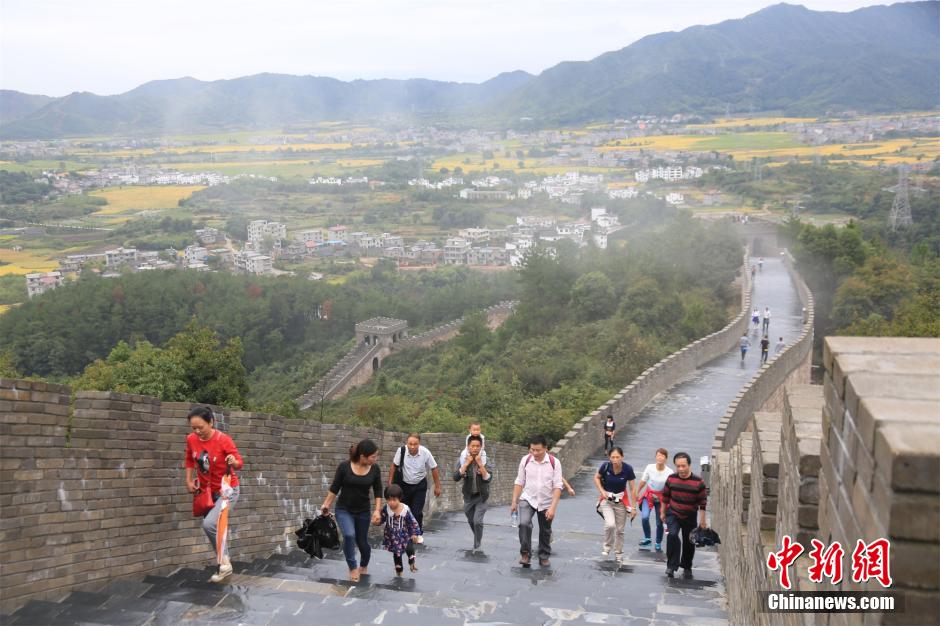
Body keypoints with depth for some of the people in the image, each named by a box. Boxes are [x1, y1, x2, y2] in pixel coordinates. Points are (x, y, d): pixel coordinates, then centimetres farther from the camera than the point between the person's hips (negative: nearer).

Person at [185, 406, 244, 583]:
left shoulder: (224, 440, -23)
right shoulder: (191, 439, -9)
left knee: (209, 524, -24)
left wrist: (233, 462, -38)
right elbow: (189, 460, 11)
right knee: (215, 528, 13)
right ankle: (224, 566, 29)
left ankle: (224, 562, -5)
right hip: (207, 491, 6)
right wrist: (189, 480, 4)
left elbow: (240, 463, -16)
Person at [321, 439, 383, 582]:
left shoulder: (375, 469, -10)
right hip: (343, 510, -2)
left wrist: (377, 510, -9)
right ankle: (352, 568, -5)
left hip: (363, 511, 2)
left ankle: (364, 566, 42)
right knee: (349, 535, -25)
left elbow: (378, 491, 0)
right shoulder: (344, 467, -17)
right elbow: (334, 488, -5)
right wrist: (326, 505, 0)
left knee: (362, 542, 11)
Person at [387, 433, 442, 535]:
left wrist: (437, 486, -2)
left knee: (417, 512, -5)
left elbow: (434, 469, -8)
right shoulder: (401, 451, -21)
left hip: (420, 485, -1)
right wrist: (390, 483, -3)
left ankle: (418, 534, 14)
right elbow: (394, 466, -6)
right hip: (404, 484, 1)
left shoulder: (426, 453, -21)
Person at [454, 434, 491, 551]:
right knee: (471, 521, 18)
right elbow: (456, 477, -20)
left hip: (481, 496, -3)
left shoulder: (485, 460, -10)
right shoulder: (463, 460, -7)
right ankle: (478, 539, 46)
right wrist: (467, 463, -23)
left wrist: (480, 464, -27)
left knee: (477, 521, -17)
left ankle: (477, 546, 1)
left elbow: (488, 478, -22)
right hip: (468, 496, 3)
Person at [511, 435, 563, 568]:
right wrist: (514, 502, -1)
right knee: (524, 523, -23)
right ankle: (525, 554, -9)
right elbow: (519, 482, 2)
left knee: (545, 531, 11)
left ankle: (544, 557, 31)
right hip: (527, 500, 0)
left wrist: (553, 507, -20)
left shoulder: (554, 463, -12)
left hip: (546, 503, 0)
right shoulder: (525, 460, -7)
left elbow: (557, 486, -13)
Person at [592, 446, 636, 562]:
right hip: (607, 499, -1)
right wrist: (602, 491, -12)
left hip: (621, 500, 1)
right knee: (610, 524, -21)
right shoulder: (605, 466, -18)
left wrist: (633, 507, -7)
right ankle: (607, 545, 7)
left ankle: (618, 553, 31)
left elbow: (632, 489, -9)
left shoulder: (628, 469, -19)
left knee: (620, 529, 9)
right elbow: (596, 477, 2)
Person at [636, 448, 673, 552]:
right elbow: (643, 481, 2)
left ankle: (658, 544, 26)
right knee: (644, 517, -19)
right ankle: (647, 538, 3)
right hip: (648, 496, 1)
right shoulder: (650, 467, -12)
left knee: (659, 523, 6)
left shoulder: (669, 472, -17)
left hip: (661, 498, -1)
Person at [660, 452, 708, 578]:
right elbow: (665, 496, 6)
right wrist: (663, 512, 11)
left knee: (689, 543, 12)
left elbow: (702, 502, -8)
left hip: (690, 517, 0)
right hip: (673, 514, 0)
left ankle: (687, 567, 34)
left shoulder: (698, 482, -15)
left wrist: (702, 520, -6)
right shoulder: (671, 479, -8)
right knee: (672, 535, -23)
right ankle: (672, 565, -17)